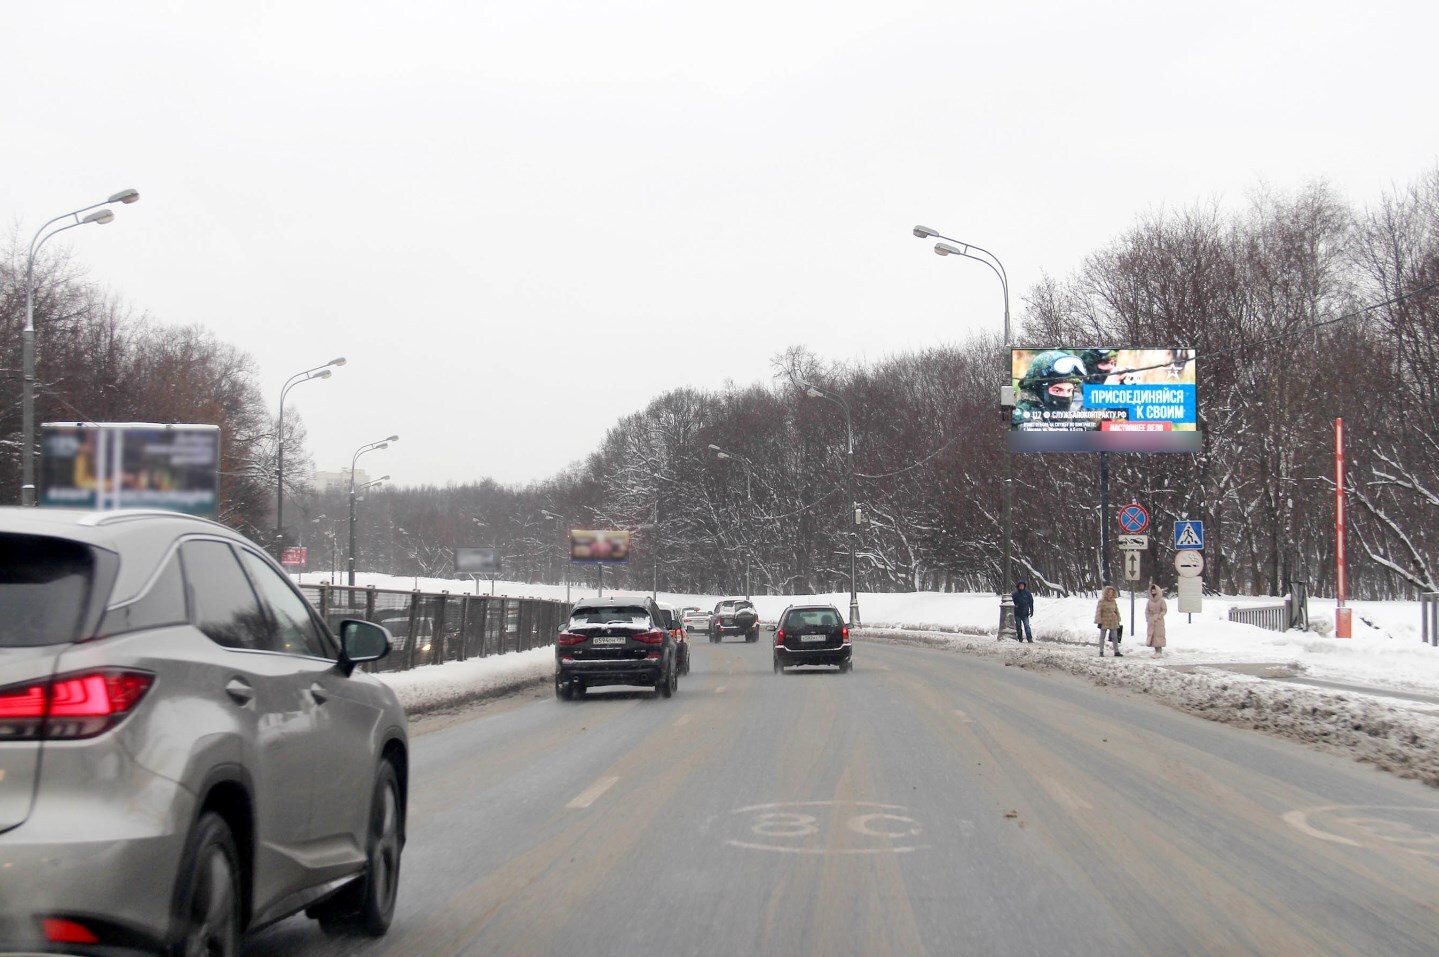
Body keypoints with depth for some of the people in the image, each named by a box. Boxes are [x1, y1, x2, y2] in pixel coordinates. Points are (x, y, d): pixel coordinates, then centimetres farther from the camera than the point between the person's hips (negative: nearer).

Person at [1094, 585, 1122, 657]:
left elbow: (1117, 611, 14)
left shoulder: (1114, 601, 6)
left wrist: (1118, 621, 14)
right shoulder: (1102, 601, -9)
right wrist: (1099, 622, -14)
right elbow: (1098, 612, -10)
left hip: (1113, 622, 4)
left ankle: (1116, 652, 8)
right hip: (1104, 622, -4)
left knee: (1115, 637, 4)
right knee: (1102, 637, 5)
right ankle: (1101, 652, 11)